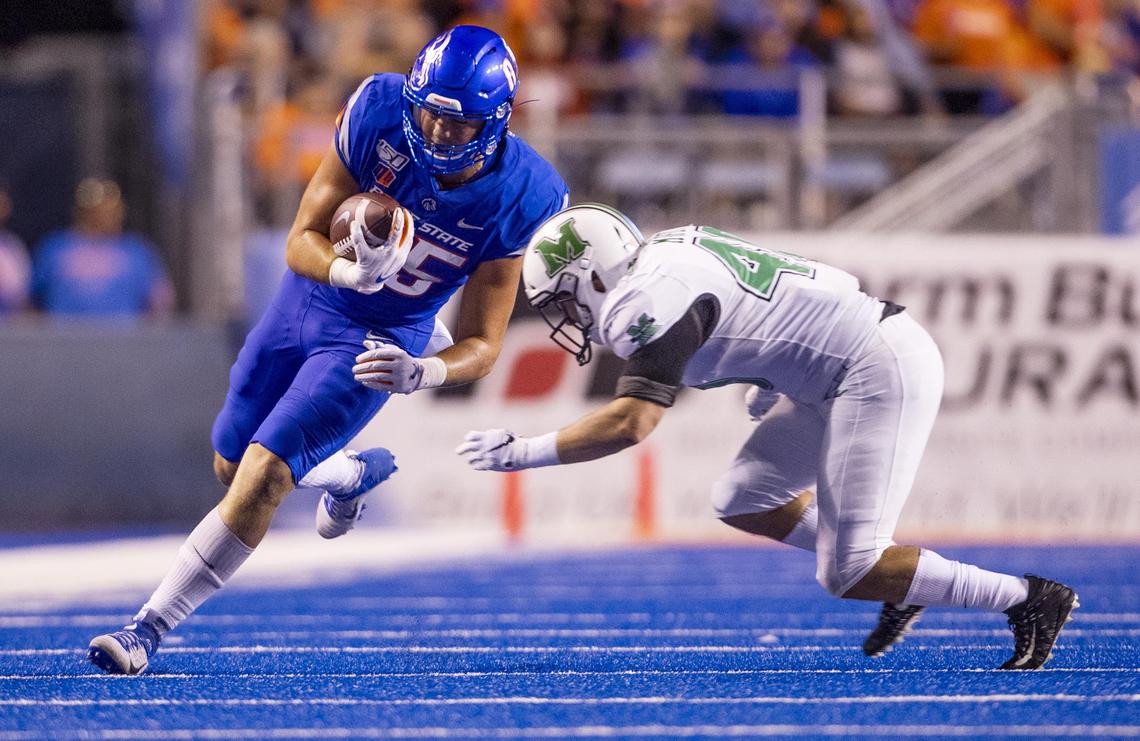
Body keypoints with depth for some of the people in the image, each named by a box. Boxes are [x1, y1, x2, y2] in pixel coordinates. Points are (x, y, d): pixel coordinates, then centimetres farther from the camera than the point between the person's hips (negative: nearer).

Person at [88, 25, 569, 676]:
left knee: (264, 476, -17)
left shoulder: (519, 201, -25)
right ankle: (355, 474, 48)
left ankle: (149, 631, -10)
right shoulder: (377, 114, -25)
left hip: (376, 340, -3)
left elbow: (483, 344, -18)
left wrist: (420, 373, -40)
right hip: (310, 299, 3)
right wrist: (351, 272, -42)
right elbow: (302, 241, -19)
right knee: (233, 466, 17)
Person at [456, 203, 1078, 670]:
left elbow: (631, 424, -25)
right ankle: (897, 574, 15)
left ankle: (1029, 599, -3)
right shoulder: (666, 255, 13)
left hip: (885, 371, -10)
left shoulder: (651, 303, -16)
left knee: (846, 575, -9)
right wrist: (778, 380, 16)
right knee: (742, 500, 12)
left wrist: (521, 453, -17)